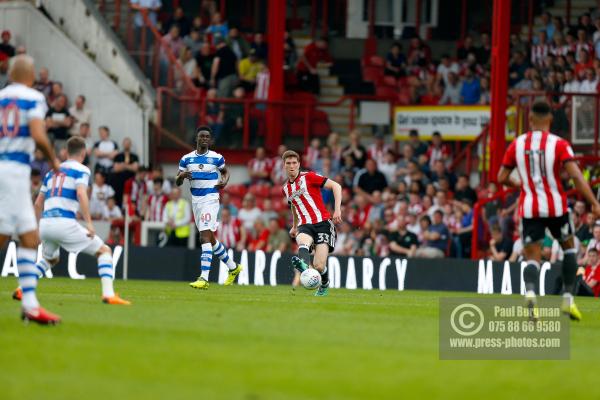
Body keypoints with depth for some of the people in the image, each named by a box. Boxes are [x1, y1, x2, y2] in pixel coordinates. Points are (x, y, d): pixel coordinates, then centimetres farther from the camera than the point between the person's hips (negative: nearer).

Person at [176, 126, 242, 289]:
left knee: (205, 237, -17)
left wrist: (224, 181, -5)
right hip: (196, 201, 5)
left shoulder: (216, 158, -1)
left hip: (210, 200, -5)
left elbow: (225, 171, 16)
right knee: (210, 239, 15)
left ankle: (204, 278, -22)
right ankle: (233, 267, 35)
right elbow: (177, 182, 9)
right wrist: (181, 176, -14)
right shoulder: (187, 159, 6)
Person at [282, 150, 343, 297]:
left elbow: (336, 186, -4)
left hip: (322, 222, -4)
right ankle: (304, 265, -67)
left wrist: (337, 209, -14)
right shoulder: (285, 189, 19)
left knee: (319, 266, -16)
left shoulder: (308, 177, 0)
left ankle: (324, 285, 17)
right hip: (305, 225, 4)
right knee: (302, 241, -36)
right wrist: (294, 226, 44)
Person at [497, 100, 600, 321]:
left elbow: (501, 178, 7)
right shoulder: (559, 144, -6)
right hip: (556, 206, -1)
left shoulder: (517, 145, 2)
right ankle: (568, 298, 14)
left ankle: (530, 292, -29)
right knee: (569, 247, 23)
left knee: (532, 258, 3)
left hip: (529, 208, 1)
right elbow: (576, 176, -16)